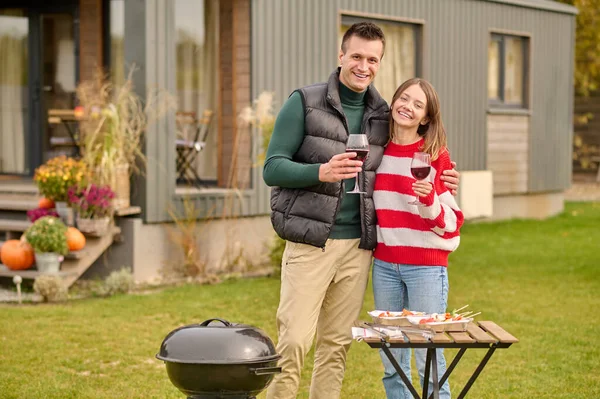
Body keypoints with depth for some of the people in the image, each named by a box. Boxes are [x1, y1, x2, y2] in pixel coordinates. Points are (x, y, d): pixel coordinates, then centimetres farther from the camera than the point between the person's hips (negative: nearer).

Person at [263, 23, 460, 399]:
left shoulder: (382, 114, 11)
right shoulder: (304, 102, -4)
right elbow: (272, 168, -8)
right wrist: (321, 172, -24)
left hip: (357, 247, 5)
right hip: (310, 244, -5)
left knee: (337, 345, 10)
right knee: (294, 342, -8)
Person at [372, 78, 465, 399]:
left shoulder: (436, 156, -4)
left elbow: (450, 223, -7)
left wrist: (430, 200, -23)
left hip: (426, 267, -4)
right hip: (384, 266, 4)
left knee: (429, 360, -4)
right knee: (391, 362, 9)